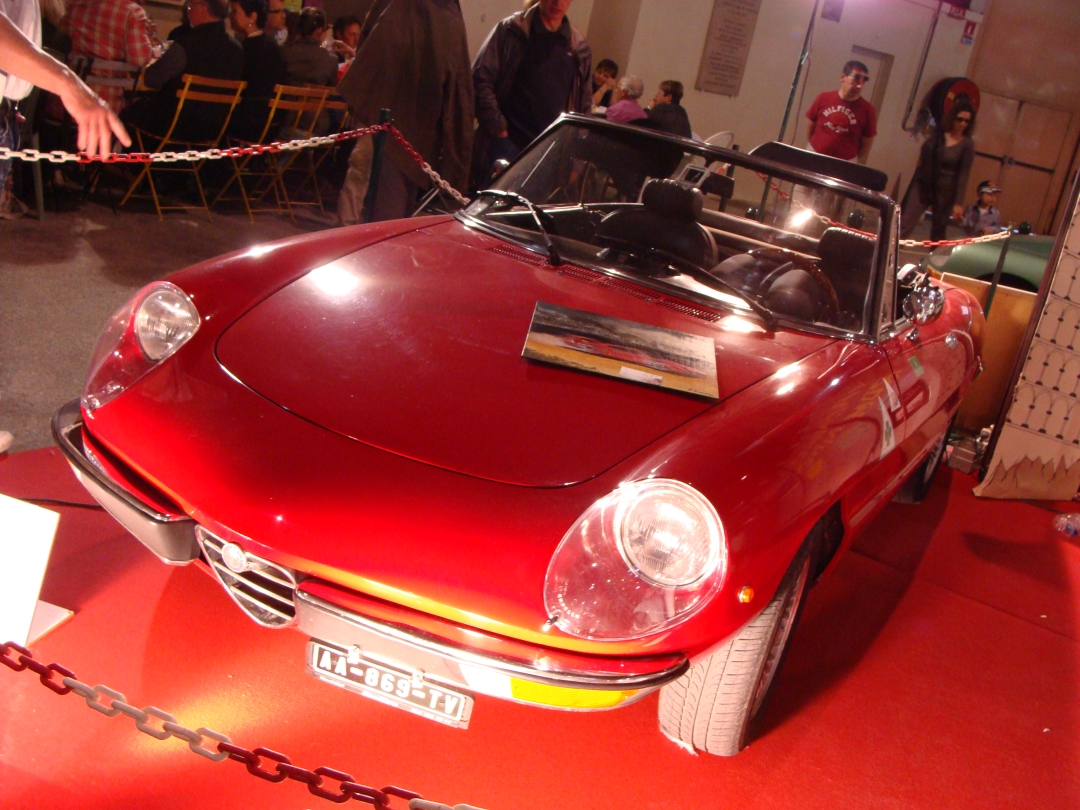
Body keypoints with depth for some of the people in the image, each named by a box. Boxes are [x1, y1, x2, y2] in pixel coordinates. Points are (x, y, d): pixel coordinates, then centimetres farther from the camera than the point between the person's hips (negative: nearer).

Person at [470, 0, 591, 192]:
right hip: (506, 145, -3)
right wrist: (498, 128, -11)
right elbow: (480, 79, -5)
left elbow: (584, 105, 18)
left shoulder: (579, 47, 11)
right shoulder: (511, 31, 1)